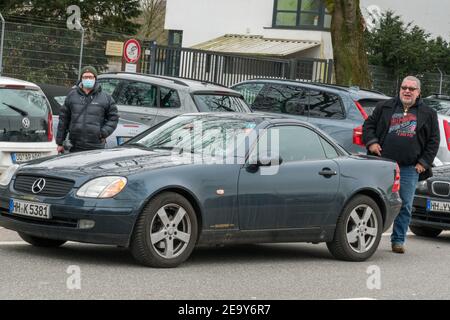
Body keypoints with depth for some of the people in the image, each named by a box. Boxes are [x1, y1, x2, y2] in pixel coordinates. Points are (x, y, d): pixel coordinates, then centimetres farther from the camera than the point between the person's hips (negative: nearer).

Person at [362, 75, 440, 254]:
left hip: (410, 168, 0)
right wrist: (371, 142, -3)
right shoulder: (385, 107, 11)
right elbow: (368, 125, 15)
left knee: (405, 206, 1)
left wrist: (424, 162, 1)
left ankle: (398, 240, 10)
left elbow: (433, 141, 10)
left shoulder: (428, 114, 10)